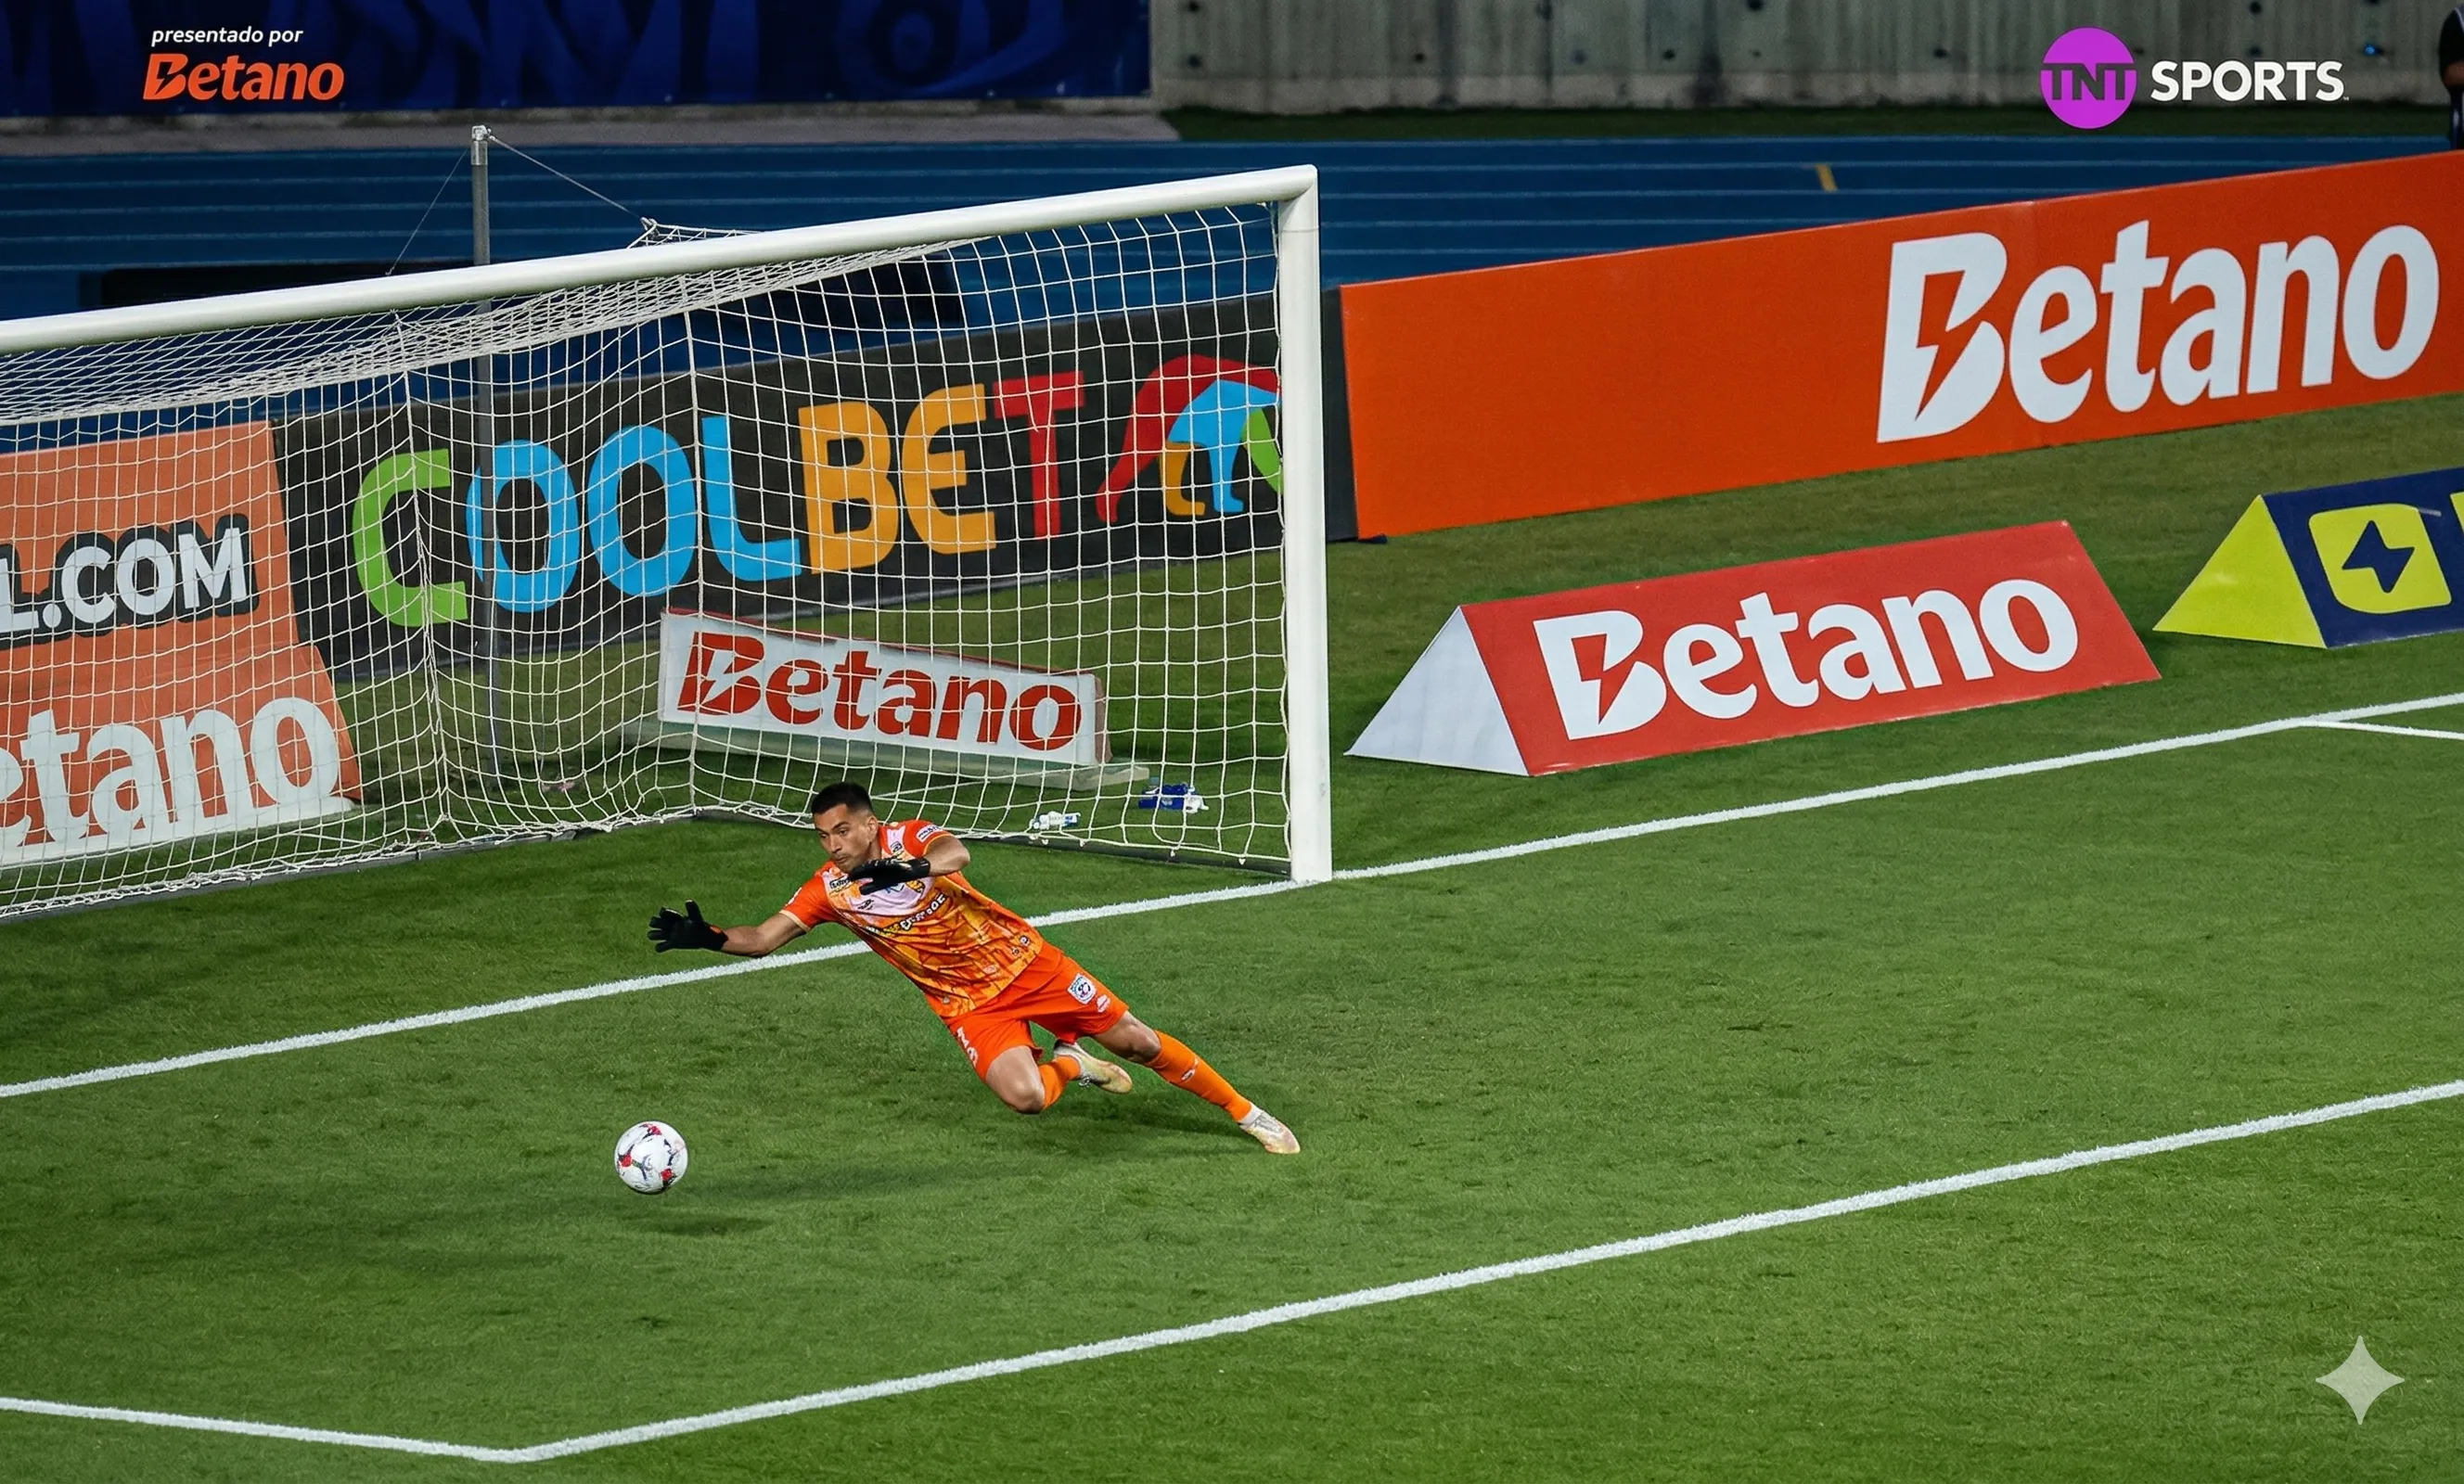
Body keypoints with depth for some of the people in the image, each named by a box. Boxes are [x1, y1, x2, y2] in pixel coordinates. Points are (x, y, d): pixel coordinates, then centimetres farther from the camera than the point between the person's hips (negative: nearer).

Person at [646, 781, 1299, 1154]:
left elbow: (955, 853, -38)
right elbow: (766, 937, -9)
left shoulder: (909, 838, -16)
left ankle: (1245, 1112, 16)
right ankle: (1068, 1065, 12)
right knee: (1024, 1096, -24)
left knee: (1136, 1041, -1)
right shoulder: (828, 890, -6)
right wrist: (707, 937, -27)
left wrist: (912, 868, -60)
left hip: (1021, 960, -2)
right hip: (969, 1006, 2)